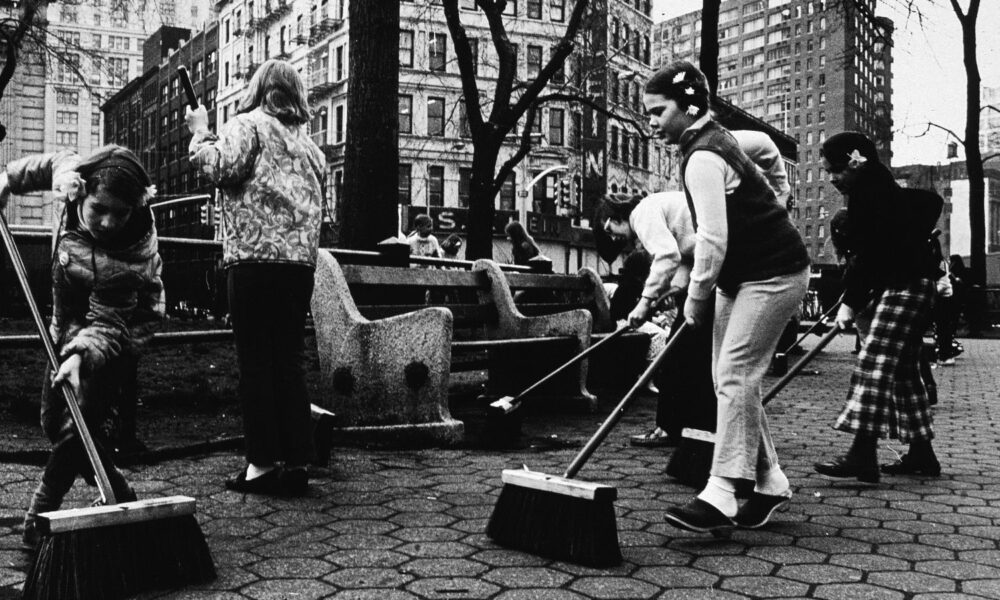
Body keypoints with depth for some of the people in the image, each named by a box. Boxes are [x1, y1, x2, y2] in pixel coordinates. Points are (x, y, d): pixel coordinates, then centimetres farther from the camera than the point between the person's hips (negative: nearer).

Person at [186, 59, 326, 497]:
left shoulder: (248, 124, 2)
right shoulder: (307, 142, 22)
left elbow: (222, 168, -12)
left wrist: (200, 133, 4)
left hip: (255, 256, -6)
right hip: (302, 260, 6)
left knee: (256, 362, -3)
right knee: (289, 362, 8)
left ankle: (262, 464, -3)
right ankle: (296, 462, 8)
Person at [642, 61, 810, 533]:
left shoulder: (703, 159, -19)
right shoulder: (716, 140, 12)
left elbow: (712, 240, -24)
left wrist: (696, 299, -11)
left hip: (773, 275, -10)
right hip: (742, 276, 10)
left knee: (735, 375, -16)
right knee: (732, 378, 7)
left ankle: (720, 495, -18)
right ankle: (769, 482, 15)